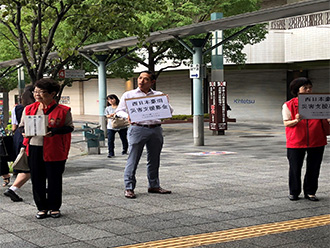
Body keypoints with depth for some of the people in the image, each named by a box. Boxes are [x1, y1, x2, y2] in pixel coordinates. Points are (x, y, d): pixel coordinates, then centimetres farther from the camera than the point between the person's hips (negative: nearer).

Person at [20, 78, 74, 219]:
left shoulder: (63, 111, -3)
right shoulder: (29, 109, 8)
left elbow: (69, 127, -2)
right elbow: (22, 126, 15)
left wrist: (55, 131, -20)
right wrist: (26, 132, -9)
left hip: (54, 150, -3)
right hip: (34, 149, 3)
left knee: (54, 180, 5)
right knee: (37, 180, 7)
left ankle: (54, 207, 21)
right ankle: (42, 208, 20)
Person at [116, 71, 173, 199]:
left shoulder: (159, 95, 15)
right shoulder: (128, 95, 9)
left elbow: (169, 111, 14)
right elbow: (119, 110, 8)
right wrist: (127, 116, -13)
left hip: (156, 129, 3)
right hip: (138, 129, -3)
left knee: (154, 159, 9)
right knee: (133, 159, -6)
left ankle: (154, 185, 21)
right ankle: (129, 188, 0)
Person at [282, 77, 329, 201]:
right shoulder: (289, 105, 1)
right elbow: (286, 123, -4)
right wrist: (296, 120, -23)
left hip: (316, 141, 2)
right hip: (296, 142, -2)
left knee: (313, 168, 7)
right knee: (295, 168, 4)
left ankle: (310, 192, 20)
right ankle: (294, 192, 19)